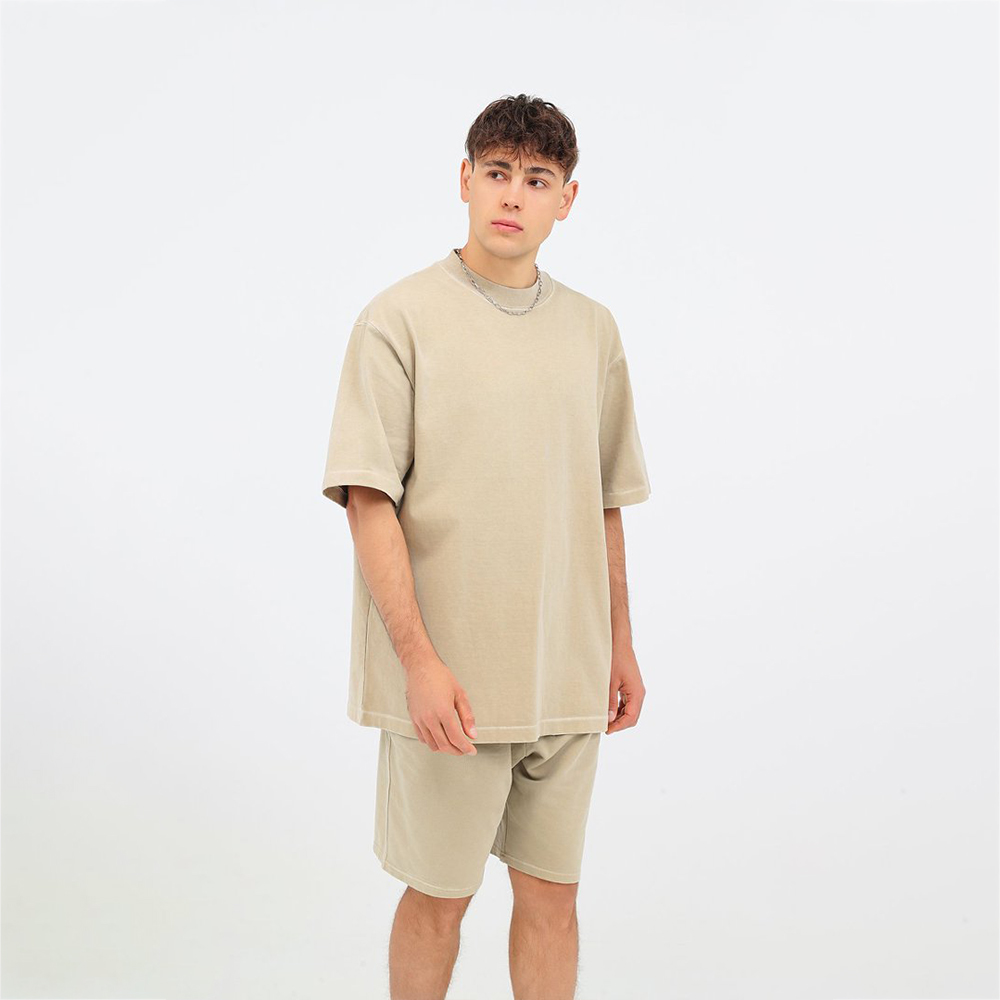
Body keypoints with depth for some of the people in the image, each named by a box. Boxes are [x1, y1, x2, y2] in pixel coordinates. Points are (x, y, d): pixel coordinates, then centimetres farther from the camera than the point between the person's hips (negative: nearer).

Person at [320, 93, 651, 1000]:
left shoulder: (592, 329, 9)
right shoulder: (399, 319, -6)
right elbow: (369, 501, -11)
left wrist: (620, 645, 14)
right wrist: (420, 661, -17)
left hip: (566, 674, 4)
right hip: (447, 677, -4)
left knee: (551, 891, 13)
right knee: (440, 894, 9)